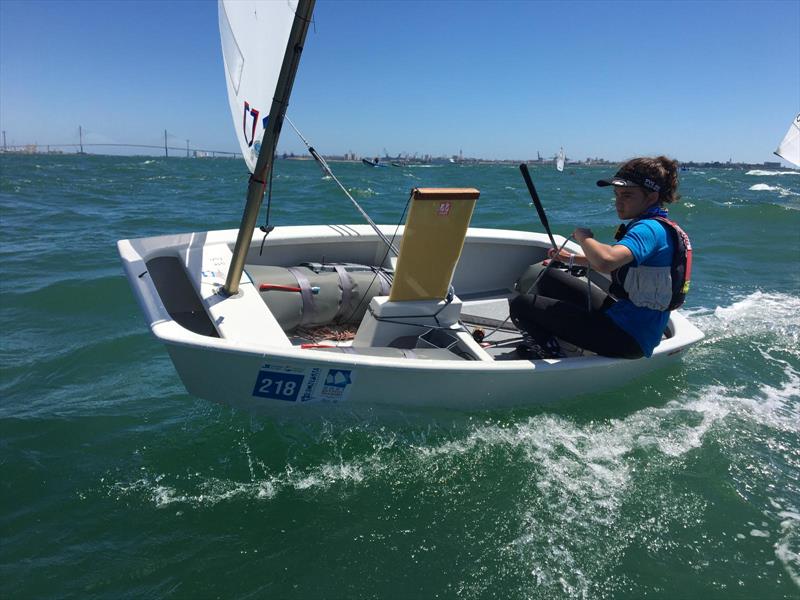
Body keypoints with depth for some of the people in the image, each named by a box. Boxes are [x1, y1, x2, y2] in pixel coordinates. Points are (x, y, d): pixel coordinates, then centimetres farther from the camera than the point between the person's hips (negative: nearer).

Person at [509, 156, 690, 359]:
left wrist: (583, 236, -22)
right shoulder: (658, 227, 11)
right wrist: (572, 259, 26)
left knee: (520, 304, -13)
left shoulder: (649, 229, -22)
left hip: (629, 340, -11)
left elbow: (606, 262, -42)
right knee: (548, 276, 25)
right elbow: (616, 264, 28)